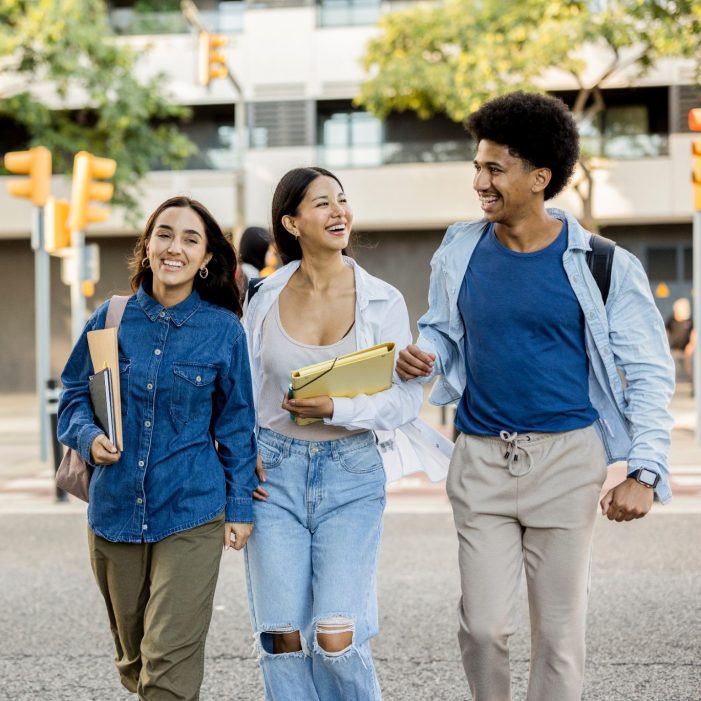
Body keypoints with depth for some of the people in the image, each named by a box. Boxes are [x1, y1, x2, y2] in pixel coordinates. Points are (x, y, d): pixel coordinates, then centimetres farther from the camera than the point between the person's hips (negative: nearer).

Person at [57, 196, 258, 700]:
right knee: (134, 658, 16)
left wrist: (241, 506, 2)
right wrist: (88, 437, -10)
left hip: (192, 515, -3)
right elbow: (75, 394, 11)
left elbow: (236, 424, 4)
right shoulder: (111, 319, 1)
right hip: (115, 508, 3)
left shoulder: (224, 330, -3)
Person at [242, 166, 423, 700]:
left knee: (335, 638, -10)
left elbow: (406, 400, -5)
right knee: (283, 638, -1)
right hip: (275, 474, 2)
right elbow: (242, 387, 12)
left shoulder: (383, 301, -3)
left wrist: (335, 409, -19)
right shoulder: (267, 297, 3)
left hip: (351, 475, -1)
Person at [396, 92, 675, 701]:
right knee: (482, 627, 2)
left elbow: (648, 372, -3)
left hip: (566, 457, -2)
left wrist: (644, 472, -13)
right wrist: (423, 355, -8)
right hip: (481, 458, 2)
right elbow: (442, 330, 17)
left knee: (559, 631, 6)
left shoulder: (602, 266, -7)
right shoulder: (460, 251, 2)